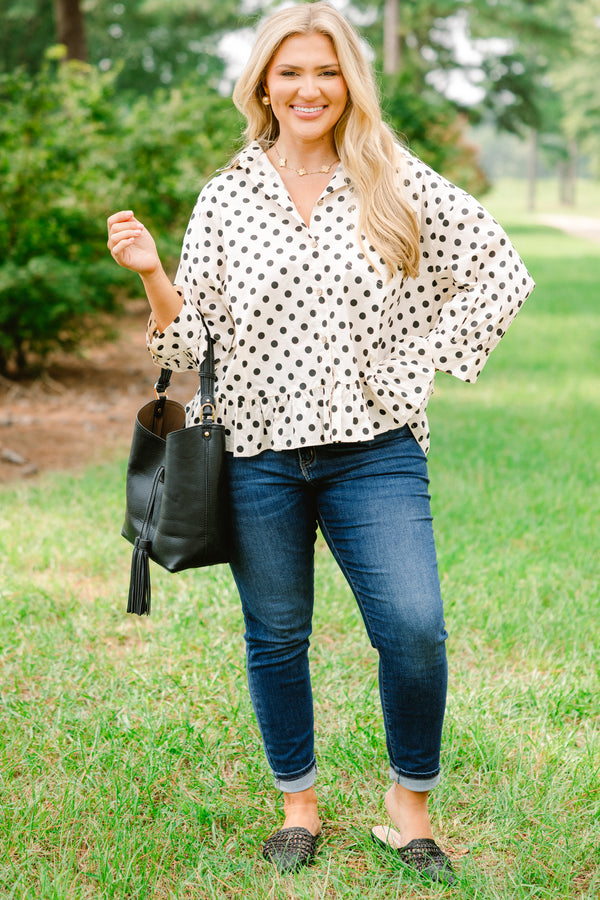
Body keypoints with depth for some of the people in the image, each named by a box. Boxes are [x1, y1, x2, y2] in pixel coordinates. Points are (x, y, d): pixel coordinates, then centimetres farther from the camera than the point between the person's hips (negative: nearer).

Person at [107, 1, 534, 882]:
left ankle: (409, 803, 12)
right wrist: (152, 273, -13)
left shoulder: (397, 183, 2)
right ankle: (299, 804, 31)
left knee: (415, 629, -12)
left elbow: (502, 273, 4)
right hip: (256, 452, 2)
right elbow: (195, 339, 5)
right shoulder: (225, 196, 5)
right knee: (276, 636, 10)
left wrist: (419, 361, -1)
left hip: (373, 451, -1)